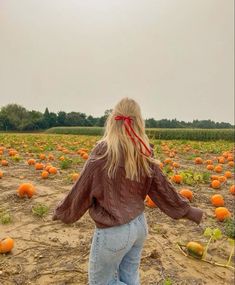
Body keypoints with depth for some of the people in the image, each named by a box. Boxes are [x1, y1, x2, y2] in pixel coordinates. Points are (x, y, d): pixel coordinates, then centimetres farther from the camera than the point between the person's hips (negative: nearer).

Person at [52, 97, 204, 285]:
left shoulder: (103, 151, -20)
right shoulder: (144, 154, -5)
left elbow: (82, 189, -12)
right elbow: (163, 188, 2)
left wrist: (62, 212, 5)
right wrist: (189, 211, 17)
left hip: (112, 231, -6)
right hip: (139, 225, 6)